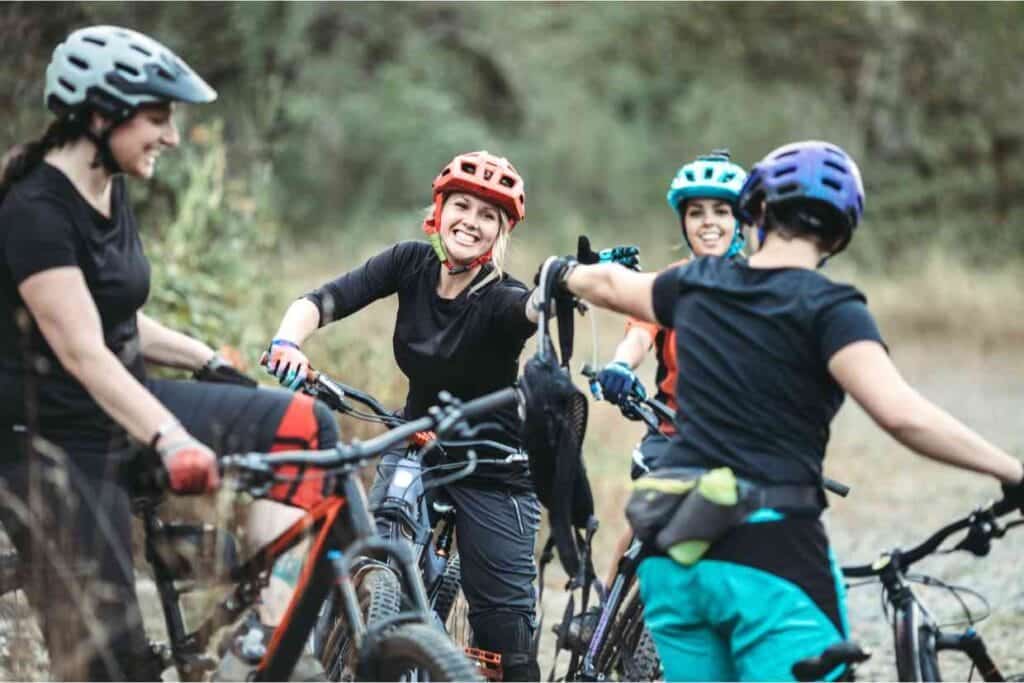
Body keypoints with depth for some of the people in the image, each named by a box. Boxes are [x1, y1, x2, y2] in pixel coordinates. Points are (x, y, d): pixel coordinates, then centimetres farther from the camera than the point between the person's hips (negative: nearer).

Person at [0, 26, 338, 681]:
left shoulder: (112, 191, 6)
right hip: (54, 445, -8)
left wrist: (214, 366, 5)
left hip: (125, 406, 8)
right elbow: (82, 353, -31)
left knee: (306, 425, -9)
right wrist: (172, 441, -42)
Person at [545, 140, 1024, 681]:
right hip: (771, 556, -6)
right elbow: (900, 413, -22)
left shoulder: (700, 285, 10)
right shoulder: (827, 309, -8)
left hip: (672, 557, 6)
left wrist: (566, 273, 54)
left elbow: (612, 285, 32)